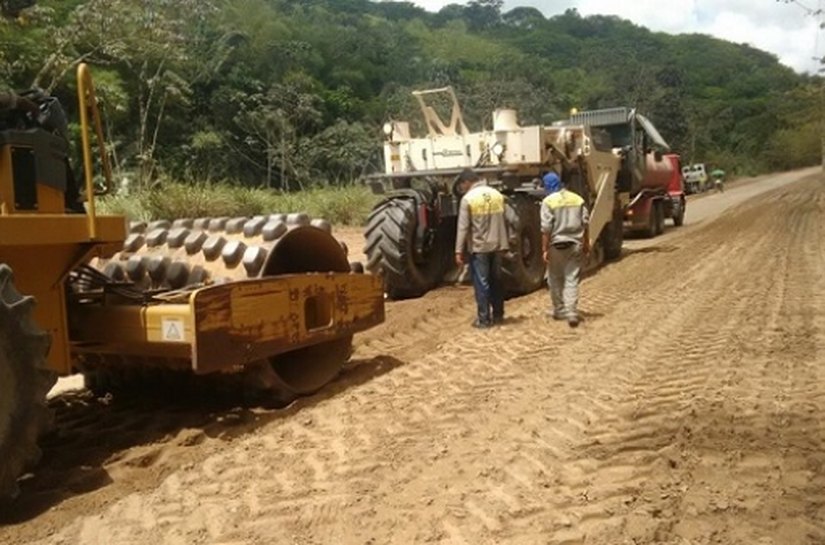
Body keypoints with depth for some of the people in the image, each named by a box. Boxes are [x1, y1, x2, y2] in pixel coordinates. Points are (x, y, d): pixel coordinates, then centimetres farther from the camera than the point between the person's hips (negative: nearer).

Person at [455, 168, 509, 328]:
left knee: (481, 283, 1)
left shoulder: (468, 198, -10)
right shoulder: (497, 194, 7)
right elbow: (504, 222, 10)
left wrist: (459, 251, -9)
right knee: (496, 280, 15)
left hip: (478, 247, -5)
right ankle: (498, 315, 23)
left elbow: (463, 227, -12)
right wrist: (505, 245, 16)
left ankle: (484, 319, 4)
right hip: (496, 245, 5)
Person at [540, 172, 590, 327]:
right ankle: (572, 313, -7)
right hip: (575, 244, 3)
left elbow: (546, 228, -13)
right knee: (572, 280, 3)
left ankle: (559, 310, 23)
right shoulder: (577, 199, 5)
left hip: (556, 245, -3)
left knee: (555, 280, 13)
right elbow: (585, 224, 8)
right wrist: (586, 244, 17)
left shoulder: (549, 201, -9)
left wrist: (544, 249, -9)